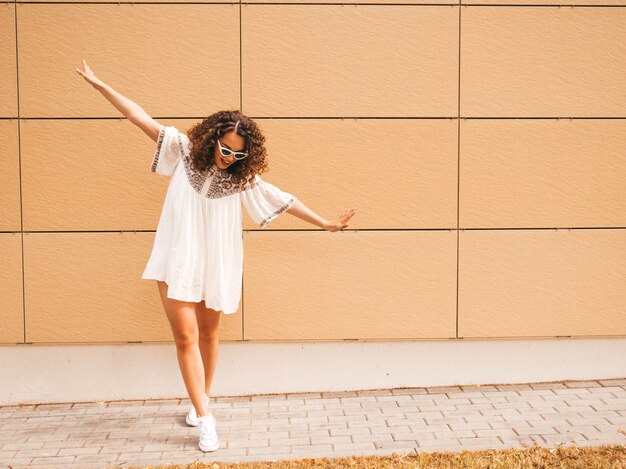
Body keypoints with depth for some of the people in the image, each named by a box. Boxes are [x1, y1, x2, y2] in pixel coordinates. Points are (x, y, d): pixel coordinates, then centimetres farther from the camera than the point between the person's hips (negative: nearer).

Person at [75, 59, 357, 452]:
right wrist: (100, 86, -4)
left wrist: (324, 223, -1)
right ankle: (205, 419, -3)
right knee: (186, 337, -6)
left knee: (208, 334, 14)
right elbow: (143, 119, -3)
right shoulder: (185, 151, -3)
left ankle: (202, 400, 34)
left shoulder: (243, 177, 0)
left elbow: (284, 200, 1)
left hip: (215, 266, 2)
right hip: (177, 263, -1)